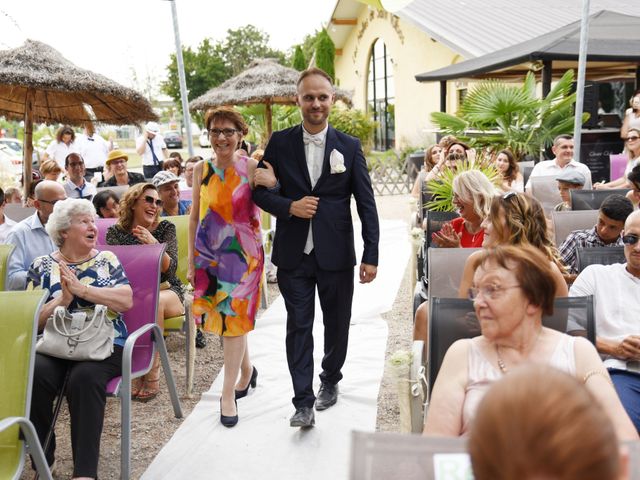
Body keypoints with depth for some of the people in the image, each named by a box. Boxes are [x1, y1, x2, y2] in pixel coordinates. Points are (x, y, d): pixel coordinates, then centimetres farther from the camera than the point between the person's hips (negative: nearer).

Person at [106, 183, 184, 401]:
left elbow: (170, 269, -10)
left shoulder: (166, 228, 0)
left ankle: (152, 376, -25)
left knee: (154, 303, -36)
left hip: (165, 290, -1)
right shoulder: (115, 232, 3)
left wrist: (153, 243, -28)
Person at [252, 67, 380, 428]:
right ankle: (304, 402, 7)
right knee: (299, 327, 1)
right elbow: (260, 191, 6)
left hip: (336, 254, 1)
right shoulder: (280, 143, 2)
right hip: (294, 254, 0)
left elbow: (366, 204, 0)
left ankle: (330, 380, 38)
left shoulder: (350, 147, 0)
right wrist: (290, 206, -14)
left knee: (337, 324, 14)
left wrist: (371, 255, -5)